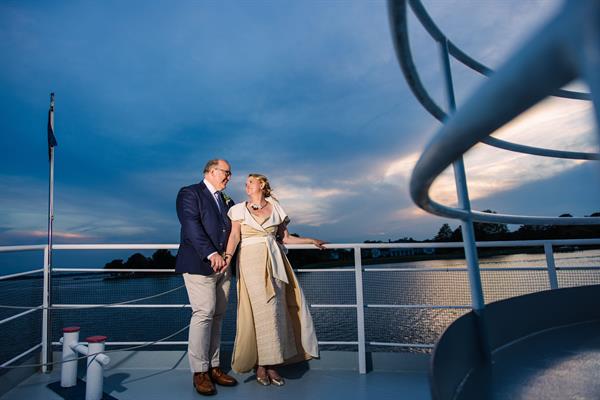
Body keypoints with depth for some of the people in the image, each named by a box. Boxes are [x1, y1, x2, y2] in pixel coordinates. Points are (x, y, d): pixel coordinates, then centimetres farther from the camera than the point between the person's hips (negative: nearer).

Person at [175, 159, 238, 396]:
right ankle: (199, 372, 3)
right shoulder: (190, 193, -1)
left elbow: (232, 228, 22)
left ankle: (213, 368, 16)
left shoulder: (226, 200, 21)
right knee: (204, 314, -9)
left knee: (217, 317, 8)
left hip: (223, 265, 7)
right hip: (199, 264, -7)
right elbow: (191, 226, -14)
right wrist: (211, 254, -23)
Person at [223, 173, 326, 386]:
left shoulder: (275, 208, 12)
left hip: (274, 261, 3)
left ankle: (271, 363, 11)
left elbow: (285, 238, 16)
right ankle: (260, 364, 6)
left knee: (276, 309, 0)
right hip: (251, 261, -2)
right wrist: (228, 255, -21)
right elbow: (235, 236, -4)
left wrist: (311, 240, 16)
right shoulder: (240, 209, 7)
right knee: (261, 310, -6)